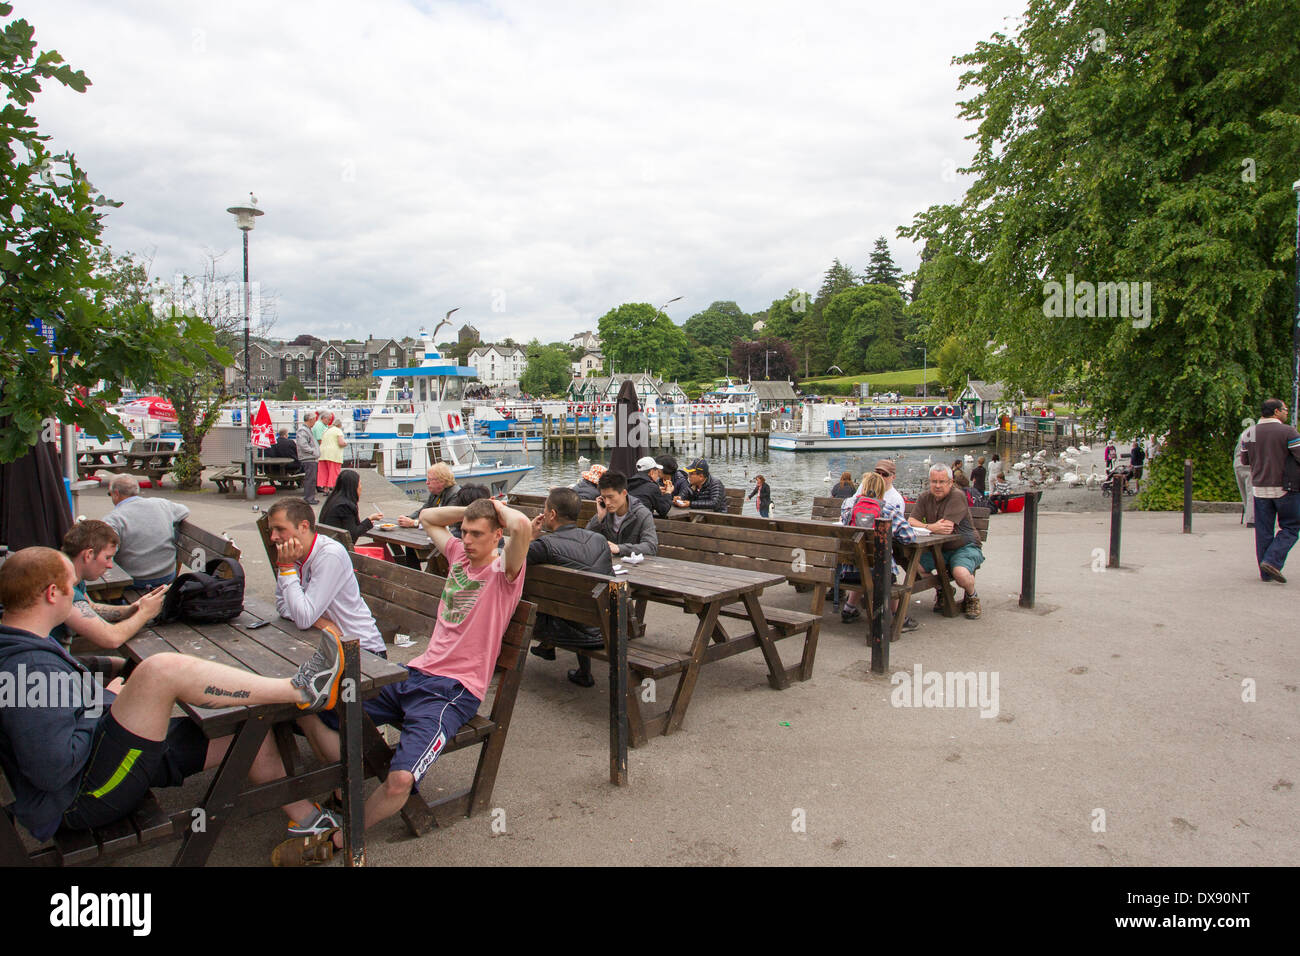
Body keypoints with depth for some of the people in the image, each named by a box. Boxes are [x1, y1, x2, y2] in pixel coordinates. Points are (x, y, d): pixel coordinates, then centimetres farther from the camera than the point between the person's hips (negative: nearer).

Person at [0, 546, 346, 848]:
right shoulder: (28, 669, -23)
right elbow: (53, 769, -28)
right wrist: (108, 699, -14)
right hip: (84, 797, -11)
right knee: (163, 669, -32)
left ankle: (306, 819, 22)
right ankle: (300, 689, -21)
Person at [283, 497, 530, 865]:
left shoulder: (503, 570, -6)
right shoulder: (458, 554, 15)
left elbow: (523, 526, -29)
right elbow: (427, 517, 32)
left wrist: (498, 508, -8)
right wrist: (470, 511, 18)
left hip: (453, 691, -8)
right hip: (414, 673, 8)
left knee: (400, 780, -28)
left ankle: (336, 840, -1)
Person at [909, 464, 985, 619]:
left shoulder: (957, 497, -15)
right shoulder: (925, 497, 4)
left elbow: (947, 528, -25)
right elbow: (911, 522, -8)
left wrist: (926, 527, -16)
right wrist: (932, 527, -25)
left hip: (965, 547, -5)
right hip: (938, 548, 5)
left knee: (960, 573, -35)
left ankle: (972, 596, 4)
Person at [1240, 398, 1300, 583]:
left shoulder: (1250, 433, 6)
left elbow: (1244, 460, 13)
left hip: (1259, 488, 4)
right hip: (1284, 488, -4)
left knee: (1263, 531, 8)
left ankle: (1265, 573, 10)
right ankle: (1272, 561, -10)